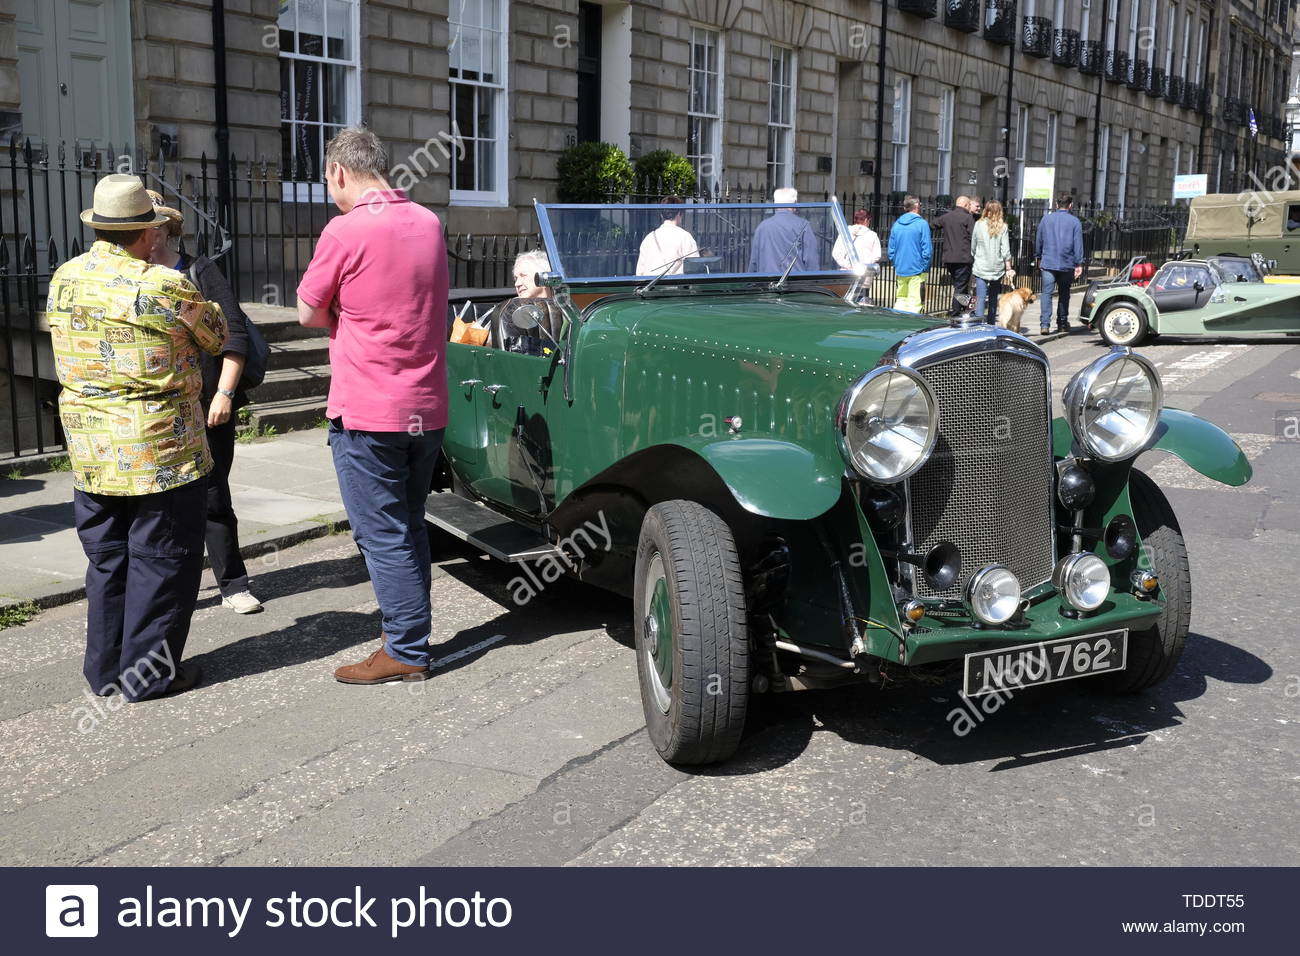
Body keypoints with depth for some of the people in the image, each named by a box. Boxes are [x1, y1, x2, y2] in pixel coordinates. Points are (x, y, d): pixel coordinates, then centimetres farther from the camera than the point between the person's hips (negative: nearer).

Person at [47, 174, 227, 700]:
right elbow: (215, 337, 0)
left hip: (89, 448, 6)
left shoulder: (63, 279, 3)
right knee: (161, 559, 5)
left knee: (107, 559, 16)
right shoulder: (166, 286, -15)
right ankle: (150, 672, 11)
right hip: (162, 448, -6)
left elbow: (68, 348, 15)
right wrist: (202, 302, 17)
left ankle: (107, 670, 24)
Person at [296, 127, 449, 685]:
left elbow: (309, 314, -4)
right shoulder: (428, 223, 7)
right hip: (427, 409, 7)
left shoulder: (345, 230, -13)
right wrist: (356, 314, 8)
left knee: (382, 534, 1)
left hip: (367, 414, -7)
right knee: (408, 528, 16)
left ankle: (406, 652, 7)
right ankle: (412, 636, 25)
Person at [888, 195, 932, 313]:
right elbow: (927, 249, -11)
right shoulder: (922, 224, -9)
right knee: (914, 302, -3)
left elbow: (891, 249, 10)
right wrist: (925, 267, -2)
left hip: (900, 269, 5)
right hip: (917, 269, -5)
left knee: (900, 299, 15)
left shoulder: (897, 224, 6)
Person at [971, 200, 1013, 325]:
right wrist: (1008, 268, 4)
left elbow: (973, 247, 7)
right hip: (997, 268, 1)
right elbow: (1005, 250, -3)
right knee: (993, 298, 14)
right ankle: (990, 325, 19)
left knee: (980, 299, -5)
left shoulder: (979, 225, -2)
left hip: (981, 267, -1)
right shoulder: (1002, 227, -3)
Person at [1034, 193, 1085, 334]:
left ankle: (1045, 324, -17)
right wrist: (1079, 264, -2)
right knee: (1064, 294, 14)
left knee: (1047, 293, -4)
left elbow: (1038, 239, 12)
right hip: (1067, 264, 0)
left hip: (1048, 263, 0)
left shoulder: (1046, 218, 5)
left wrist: (1038, 257, 24)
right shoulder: (1074, 221, -1)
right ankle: (1062, 324, 21)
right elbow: (1078, 243, -4)